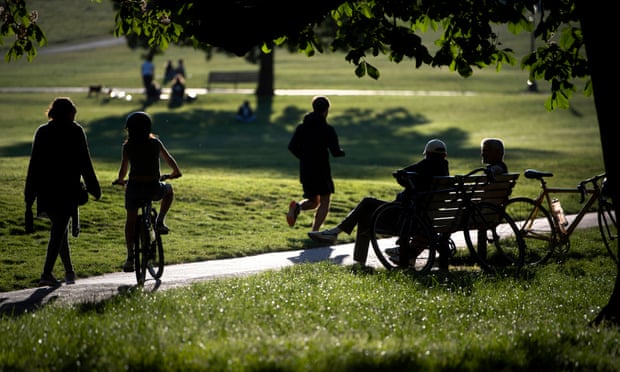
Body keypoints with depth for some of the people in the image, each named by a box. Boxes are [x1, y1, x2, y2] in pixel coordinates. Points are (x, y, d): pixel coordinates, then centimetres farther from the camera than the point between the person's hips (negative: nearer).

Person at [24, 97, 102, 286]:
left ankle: (69, 271, 23)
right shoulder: (75, 131, -3)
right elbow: (84, 162, -5)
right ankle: (47, 273, -13)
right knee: (59, 230, -4)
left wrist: (29, 196, 10)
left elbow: (34, 164, 7)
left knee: (59, 229, 17)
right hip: (67, 190, -4)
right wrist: (93, 187, 3)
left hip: (46, 190, 4)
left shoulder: (42, 132, 8)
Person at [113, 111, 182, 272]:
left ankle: (130, 257, 10)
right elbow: (169, 159, 12)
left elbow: (124, 168, -5)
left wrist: (120, 180, 17)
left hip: (134, 187, 0)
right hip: (154, 188, 0)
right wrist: (176, 172, 32)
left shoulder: (128, 146, -3)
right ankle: (160, 221, 18)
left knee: (131, 220, 16)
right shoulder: (155, 143, 0)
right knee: (169, 190, 33)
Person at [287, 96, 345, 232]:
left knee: (313, 201, 19)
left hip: (305, 170, 5)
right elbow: (335, 152, -14)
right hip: (322, 170, -5)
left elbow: (292, 147, -2)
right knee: (325, 201, 9)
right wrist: (342, 152, 9)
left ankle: (297, 206, -15)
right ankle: (315, 231, -5)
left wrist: (304, 157, 13)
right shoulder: (328, 130, -8)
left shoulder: (301, 127, 6)